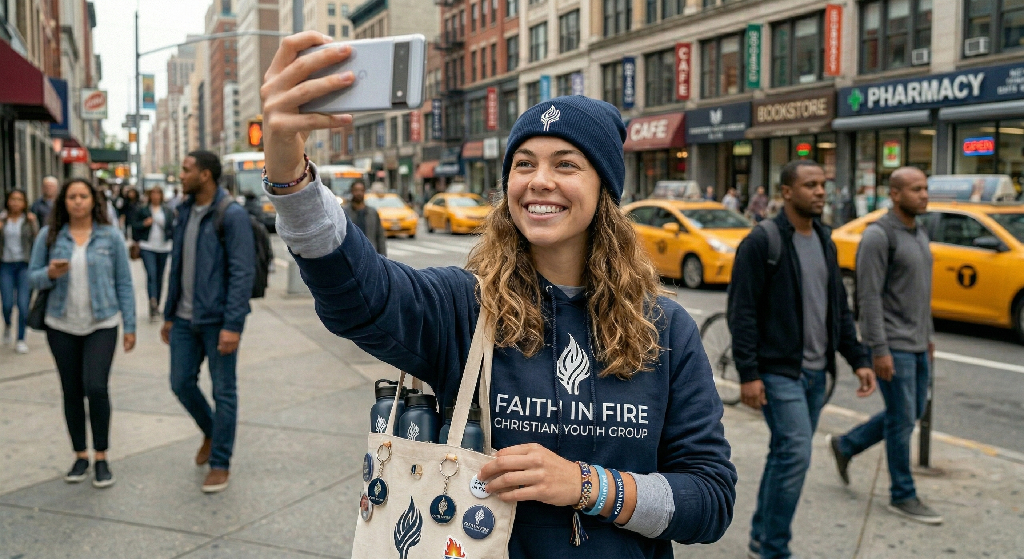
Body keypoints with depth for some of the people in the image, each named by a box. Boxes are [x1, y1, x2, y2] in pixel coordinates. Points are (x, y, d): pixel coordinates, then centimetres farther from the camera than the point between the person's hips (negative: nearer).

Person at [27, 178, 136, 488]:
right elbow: (32, 277, 6)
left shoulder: (110, 236, -2)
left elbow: (124, 283, 0)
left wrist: (129, 326, -2)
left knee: (96, 387, -14)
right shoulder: (48, 236, 2)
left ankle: (101, 458, 2)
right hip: (61, 326, 2)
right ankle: (80, 456, 24)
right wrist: (50, 274, -18)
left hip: (102, 325, -2)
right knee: (72, 392, 9)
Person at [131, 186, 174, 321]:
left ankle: (156, 305, 23)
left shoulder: (168, 211, 9)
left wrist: (175, 242, -4)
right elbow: (134, 225, 4)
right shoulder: (142, 209, 2)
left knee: (159, 277, 11)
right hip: (147, 247, -3)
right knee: (151, 274, -17)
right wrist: (144, 224, -14)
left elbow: (172, 227, 9)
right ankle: (153, 304, -26)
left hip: (163, 248, 3)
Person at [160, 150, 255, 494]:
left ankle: (220, 463, 17)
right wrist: (169, 314, 15)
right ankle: (211, 433, 37)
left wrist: (232, 325, -21)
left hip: (218, 320, -7)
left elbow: (242, 273, -17)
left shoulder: (232, 215, -13)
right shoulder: (185, 212, 10)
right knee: (181, 383, 12)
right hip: (185, 319, 7)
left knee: (223, 391, 4)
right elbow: (177, 266, 16)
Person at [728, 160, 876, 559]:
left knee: (786, 455, 13)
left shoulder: (825, 242, 12)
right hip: (778, 372, -7)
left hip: (816, 372, 7)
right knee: (795, 455, -12)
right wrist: (748, 373, -18)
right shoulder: (762, 241, -11)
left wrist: (858, 359, 9)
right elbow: (741, 312, -14)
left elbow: (839, 309, 17)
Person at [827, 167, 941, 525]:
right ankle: (903, 496, 13)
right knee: (902, 419, -1)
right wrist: (879, 350, -21)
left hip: (916, 344, 9)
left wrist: (927, 335, 20)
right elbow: (869, 297, -18)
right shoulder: (879, 235, -15)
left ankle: (846, 446, 30)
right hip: (892, 345, -9)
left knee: (911, 413, 15)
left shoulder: (919, 234, 13)